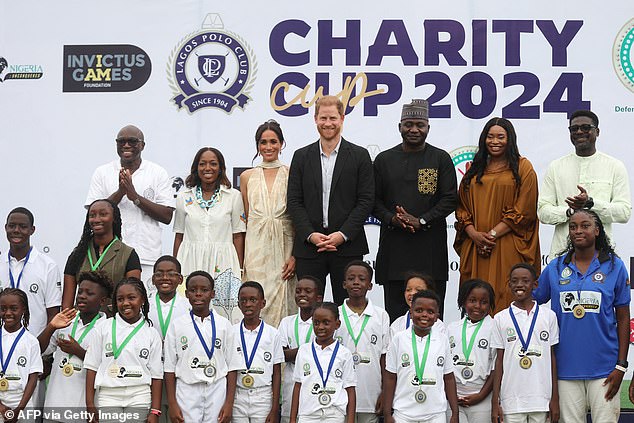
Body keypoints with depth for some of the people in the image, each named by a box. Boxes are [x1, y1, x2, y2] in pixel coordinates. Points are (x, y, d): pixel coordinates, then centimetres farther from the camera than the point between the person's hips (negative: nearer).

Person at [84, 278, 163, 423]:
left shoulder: (151, 334, 6)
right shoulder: (103, 328, 5)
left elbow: (156, 375, 4)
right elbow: (92, 367, 5)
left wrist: (155, 411, -1)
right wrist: (90, 404, 0)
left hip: (139, 400, 0)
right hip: (108, 397, 0)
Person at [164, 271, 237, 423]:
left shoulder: (224, 325, 4)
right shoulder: (177, 325, 3)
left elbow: (231, 367, 4)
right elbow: (170, 367, 3)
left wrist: (229, 404, -2)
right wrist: (172, 404, -2)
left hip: (217, 392, 0)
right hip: (186, 392, 0)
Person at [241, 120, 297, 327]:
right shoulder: (247, 176, 11)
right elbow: (244, 218, 12)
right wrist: (241, 258, 3)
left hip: (284, 245, -1)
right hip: (256, 246, 1)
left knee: (281, 301, -3)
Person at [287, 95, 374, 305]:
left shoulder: (359, 156, 4)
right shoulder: (301, 156, 9)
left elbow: (366, 200, -1)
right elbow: (294, 201, 5)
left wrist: (343, 234, -11)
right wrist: (310, 234, -9)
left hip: (347, 245, -1)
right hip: (308, 245, 1)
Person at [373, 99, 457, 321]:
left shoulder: (441, 159, 6)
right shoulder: (384, 159, 10)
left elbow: (450, 199, 0)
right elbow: (374, 200, 9)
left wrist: (421, 221, -11)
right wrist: (391, 218, -11)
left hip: (431, 246, -1)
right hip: (394, 245, 1)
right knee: (395, 313, 2)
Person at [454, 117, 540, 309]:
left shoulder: (523, 168, 4)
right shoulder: (475, 169, 17)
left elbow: (523, 211, -4)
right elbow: (462, 207, 13)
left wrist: (493, 234, -11)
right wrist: (475, 234, -5)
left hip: (508, 250, -4)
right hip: (475, 248, 4)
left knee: (505, 299, -8)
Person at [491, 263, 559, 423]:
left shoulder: (548, 316, 6)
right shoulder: (501, 318, 5)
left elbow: (552, 357, 8)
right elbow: (499, 360, 6)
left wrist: (555, 398, 4)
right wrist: (495, 401, 2)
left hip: (541, 398, 0)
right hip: (511, 400, 0)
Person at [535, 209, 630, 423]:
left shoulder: (614, 266, 2)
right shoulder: (555, 268, 5)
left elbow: (623, 319, 3)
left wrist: (621, 366, -2)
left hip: (604, 367, -1)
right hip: (566, 367, 2)